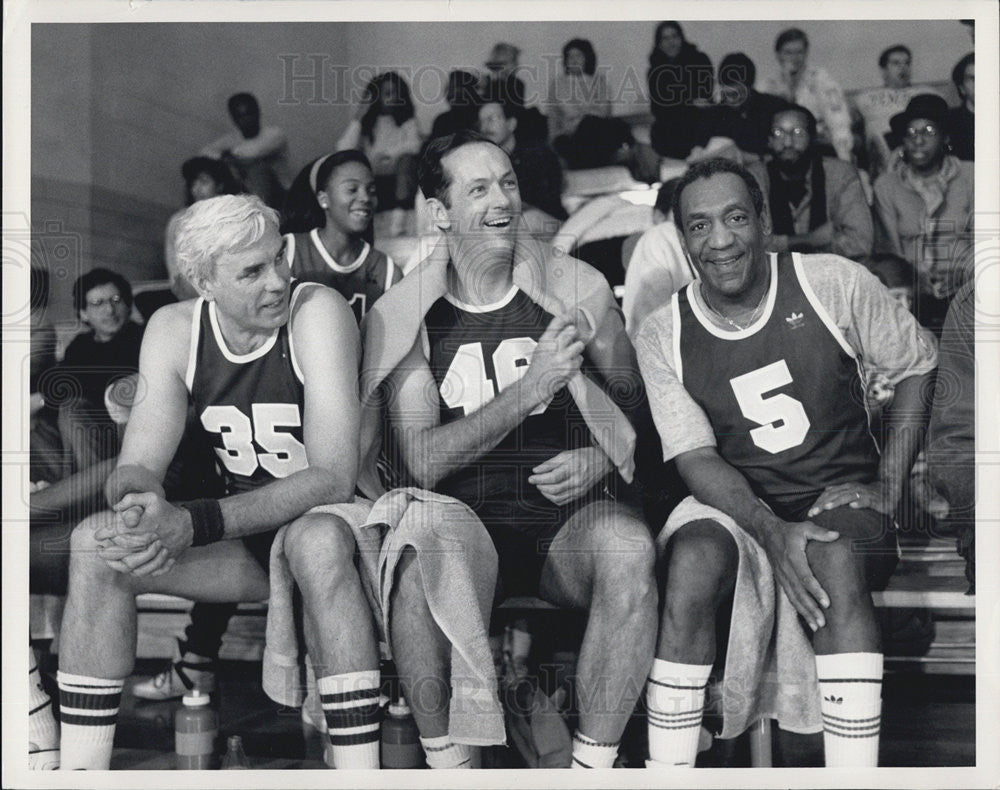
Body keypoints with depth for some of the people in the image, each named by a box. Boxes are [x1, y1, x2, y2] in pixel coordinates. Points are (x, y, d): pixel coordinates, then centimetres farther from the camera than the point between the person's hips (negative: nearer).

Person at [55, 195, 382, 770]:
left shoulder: (317, 312, -20)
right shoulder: (175, 329, -5)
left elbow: (333, 478, -27)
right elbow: (137, 467, -9)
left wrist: (195, 524, -36)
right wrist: (137, 504, -36)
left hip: (326, 524, -4)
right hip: (243, 532, 5)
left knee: (316, 540, -39)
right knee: (95, 545, -17)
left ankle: (360, 771, -34)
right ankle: (80, 772, -11)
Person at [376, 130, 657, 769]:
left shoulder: (578, 289, 5)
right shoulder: (401, 315, 2)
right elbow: (423, 463, -7)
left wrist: (604, 456, -6)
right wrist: (530, 389, -17)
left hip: (568, 522, 1)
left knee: (628, 548, -33)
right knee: (420, 569, -34)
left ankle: (594, 765, -18)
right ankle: (447, 764, -11)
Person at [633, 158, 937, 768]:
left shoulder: (835, 284, -5)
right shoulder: (662, 338, -3)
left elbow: (920, 365, 6)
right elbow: (697, 459, -7)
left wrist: (889, 487, -4)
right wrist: (773, 533, -25)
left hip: (841, 495, 0)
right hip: (735, 506, 1)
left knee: (836, 558, -35)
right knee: (694, 558, -32)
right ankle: (667, 773, -25)